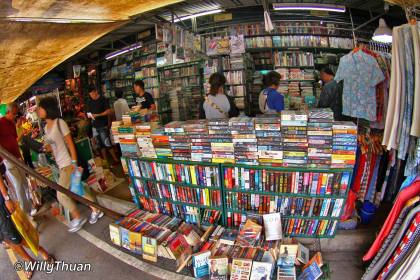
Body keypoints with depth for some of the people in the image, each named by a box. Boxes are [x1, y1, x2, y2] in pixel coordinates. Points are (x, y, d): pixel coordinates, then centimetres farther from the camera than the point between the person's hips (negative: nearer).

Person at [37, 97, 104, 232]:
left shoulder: (59, 122, -12)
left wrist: (74, 162, -18)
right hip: (61, 165, 7)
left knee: (61, 194, -3)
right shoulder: (46, 127, 10)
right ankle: (96, 211, 26)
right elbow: (54, 145, 13)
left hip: (68, 164, -7)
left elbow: (70, 143, -14)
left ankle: (78, 218, 16)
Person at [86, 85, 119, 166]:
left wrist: (98, 115, -17)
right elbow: (89, 112, 18)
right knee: (101, 144, 10)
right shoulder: (90, 102, 11)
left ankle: (116, 160, 5)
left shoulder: (103, 99, -5)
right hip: (95, 126, 6)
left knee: (107, 143, -6)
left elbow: (108, 111, -9)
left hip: (103, 125, -6)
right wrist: (89, 115, -5)